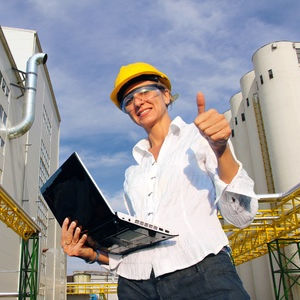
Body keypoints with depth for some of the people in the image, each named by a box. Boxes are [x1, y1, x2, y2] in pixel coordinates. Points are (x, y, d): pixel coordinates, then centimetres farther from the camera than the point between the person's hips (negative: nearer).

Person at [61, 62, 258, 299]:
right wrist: (93, 254, 2)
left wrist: (220, 148, -14)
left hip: (200, 273, -3)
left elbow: (241, 215, -3)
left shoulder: (199, 138, 6)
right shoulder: (133, 173, 19)